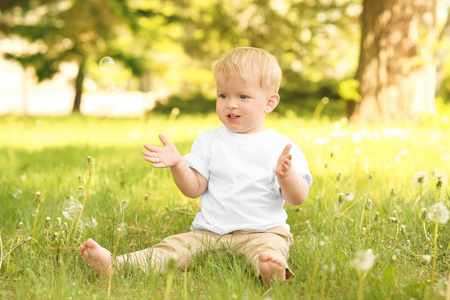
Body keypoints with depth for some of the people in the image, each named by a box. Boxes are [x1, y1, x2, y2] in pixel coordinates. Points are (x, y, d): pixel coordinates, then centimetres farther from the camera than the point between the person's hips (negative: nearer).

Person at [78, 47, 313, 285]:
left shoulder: (280, 147, 1)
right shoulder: (208, 142, 10)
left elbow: (297, 199, -5)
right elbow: (195, 189, 6)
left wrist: (286, 174, -26)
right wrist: (177, 164, -12)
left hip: (261, 231, -3)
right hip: (208, 232, 3)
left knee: (270, 247, -35)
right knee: (175, 246, -16)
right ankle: (114, 266, -29)